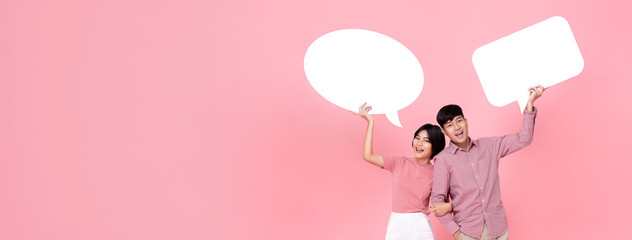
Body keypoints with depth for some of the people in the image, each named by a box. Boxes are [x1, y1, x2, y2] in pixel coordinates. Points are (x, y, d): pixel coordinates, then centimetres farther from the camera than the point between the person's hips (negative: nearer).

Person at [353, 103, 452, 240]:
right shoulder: (400, 163, 4)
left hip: (420, 228, -1)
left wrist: (448, 206, -17)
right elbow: (368, 156, -4)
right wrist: (370, 122, -2)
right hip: (396, 226, 1)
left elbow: (444, 202, 8)